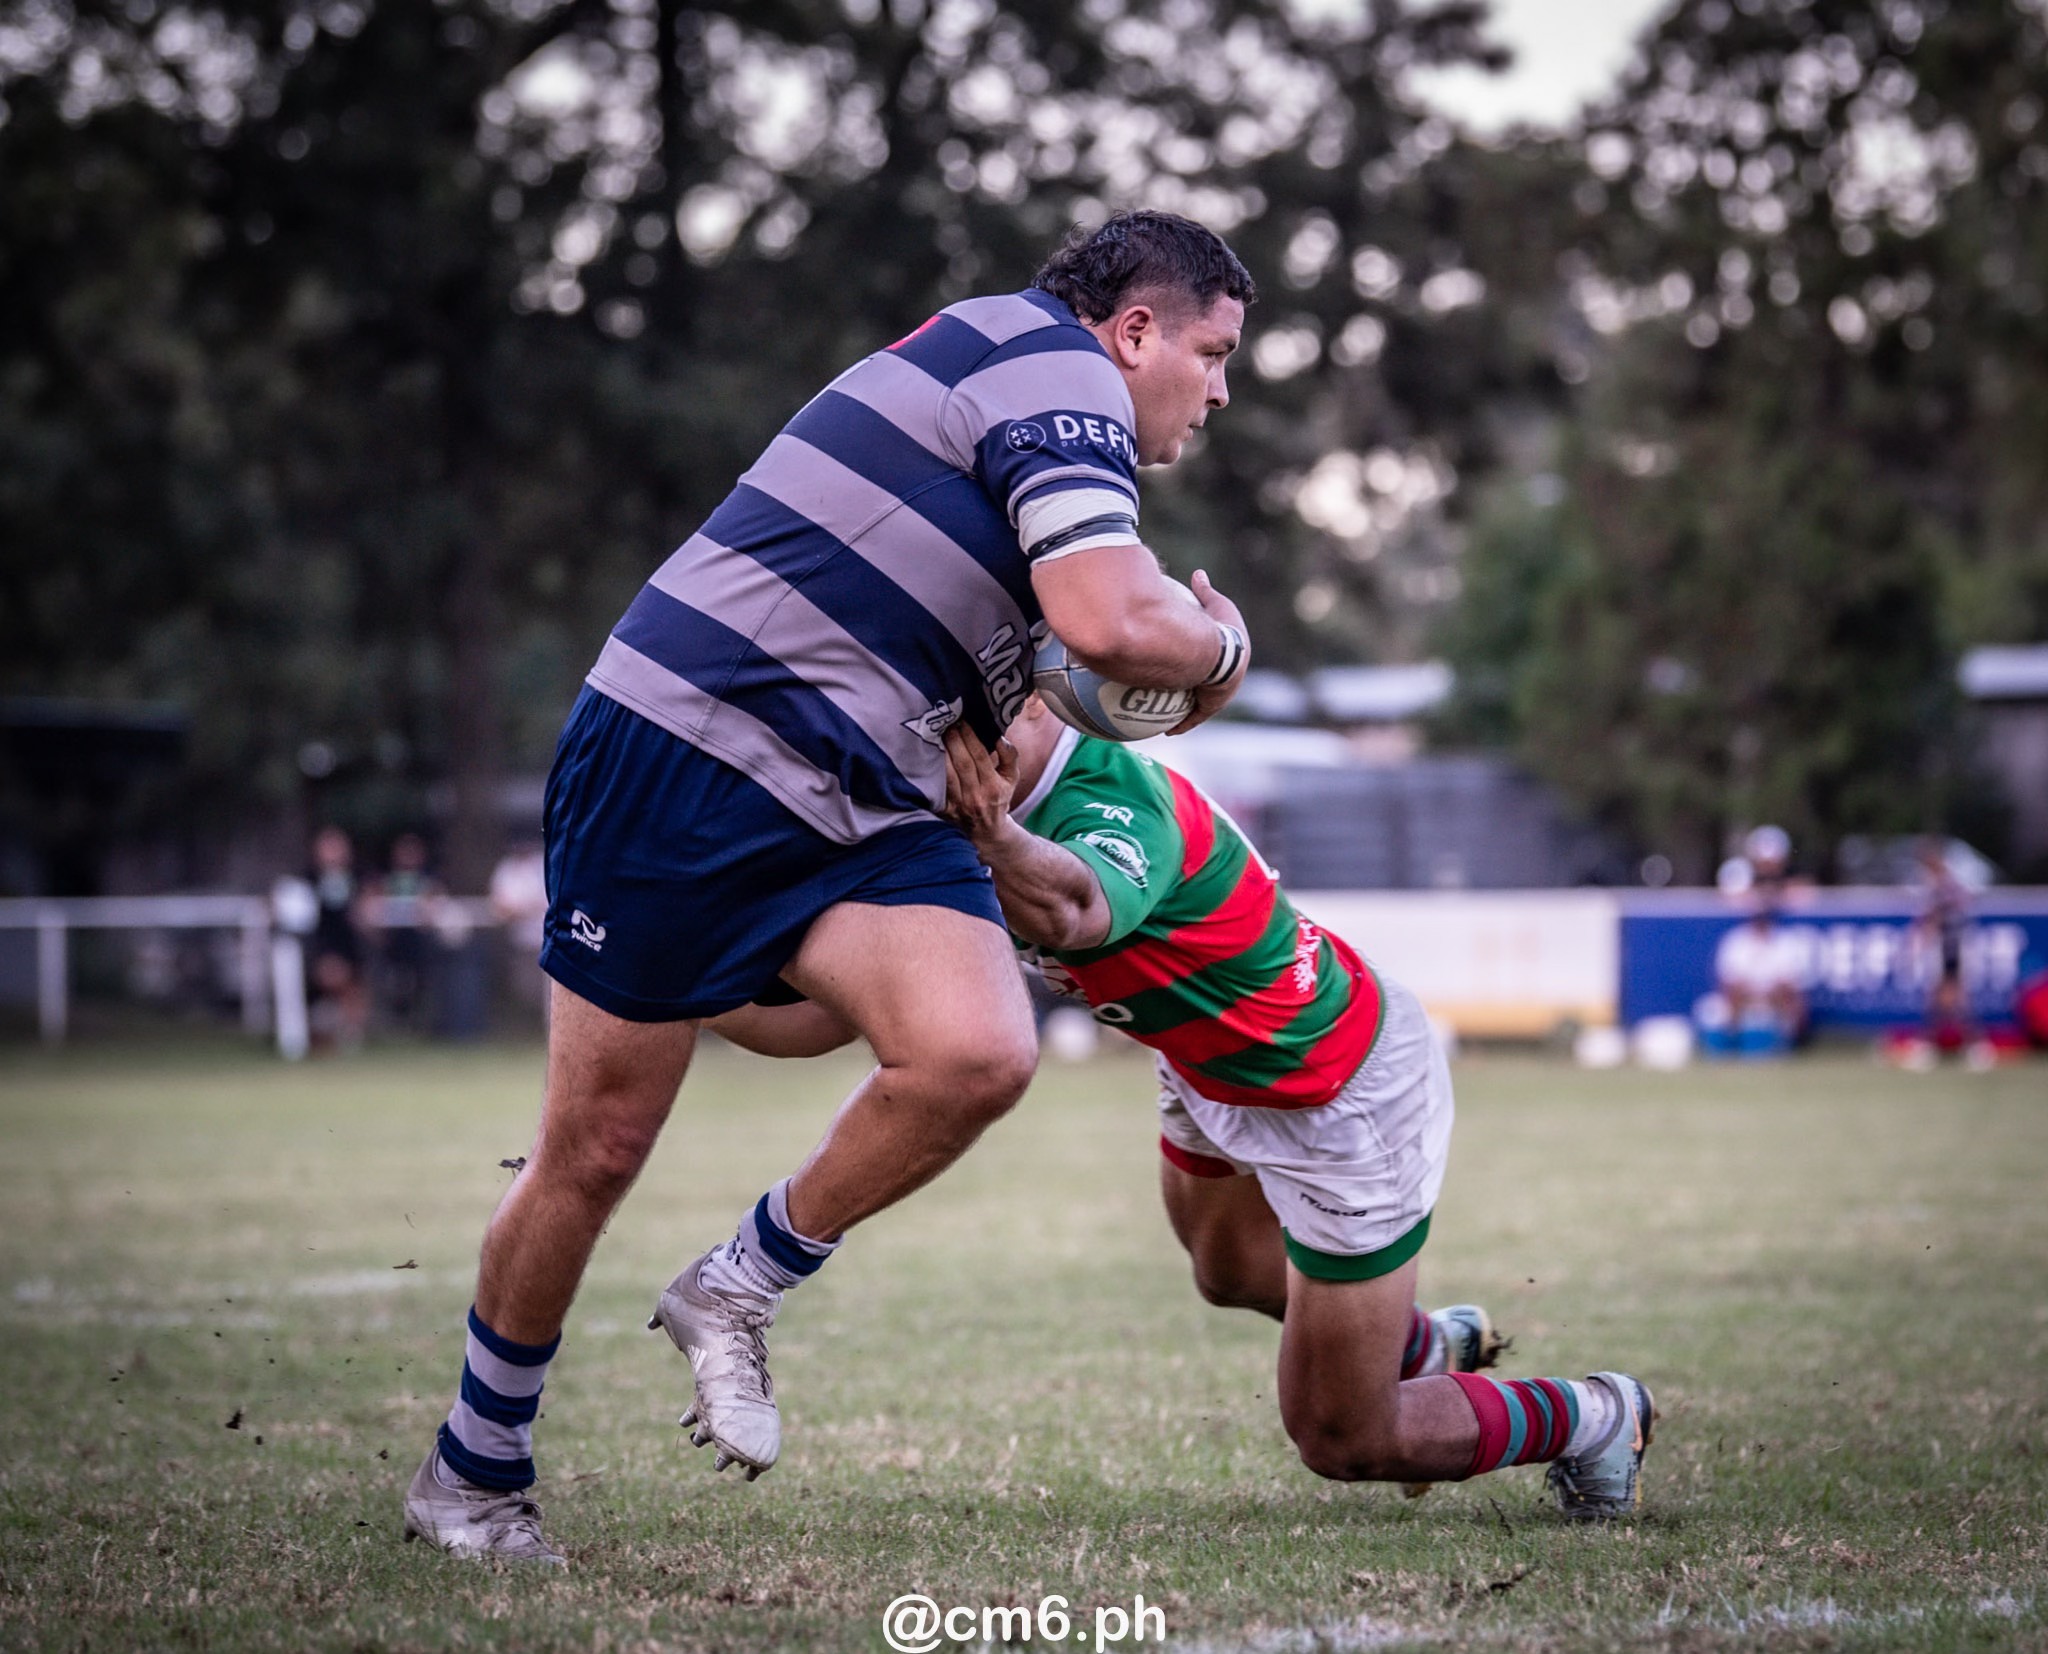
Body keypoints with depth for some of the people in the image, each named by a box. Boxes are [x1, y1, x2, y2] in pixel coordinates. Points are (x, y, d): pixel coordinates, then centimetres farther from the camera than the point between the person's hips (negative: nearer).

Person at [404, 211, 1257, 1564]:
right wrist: (1222, 646, 0)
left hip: (859, 814, 8)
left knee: (980, 1051, -18)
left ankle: (739, 1293, 3)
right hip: (679, 752, -8)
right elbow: (1107, 623, -19)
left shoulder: (1023, 382, 23)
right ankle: (472, 1470, 20)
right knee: (595, 1152, 1)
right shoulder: (1057, 366, -7)